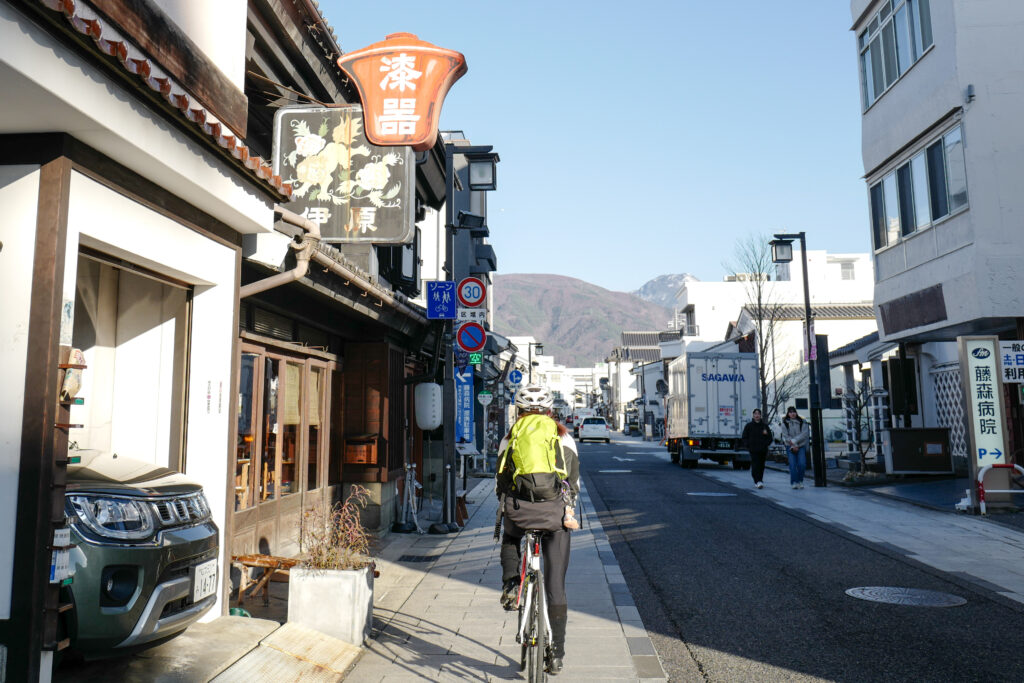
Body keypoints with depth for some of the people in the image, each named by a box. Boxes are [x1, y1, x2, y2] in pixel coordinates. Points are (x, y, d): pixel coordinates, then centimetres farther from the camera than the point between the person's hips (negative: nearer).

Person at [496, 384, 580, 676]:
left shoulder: (512, 435, 15)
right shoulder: (562, 435, 15)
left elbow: (500, 479, 18)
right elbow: (575, 478, 16)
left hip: (519, 508, 0)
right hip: (556, 510, 0)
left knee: (509, 539, 37)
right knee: (556, 584, 9)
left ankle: (510, 584, 14)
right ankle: (556, 653, 12)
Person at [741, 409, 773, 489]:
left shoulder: (764, 426, 11)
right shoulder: (749, 425, 6)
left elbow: (770, 438, 15)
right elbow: (744, 437, 8)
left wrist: (766, 444, -1)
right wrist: (748, 445, -6)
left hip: (763, 450, 3)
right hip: (753, 450, -3)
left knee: (761, 466, 7)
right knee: (755, 465, -14)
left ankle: (759, 481, 20)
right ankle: (758, 481, -21)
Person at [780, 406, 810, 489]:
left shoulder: (802, 422, 3)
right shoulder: (785, 423, 2)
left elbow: (805, 433, -6)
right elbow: (785, 436, -2)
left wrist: (794, 441, -14)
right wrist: (793, 446, -10)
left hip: (801, 446, 0)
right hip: (790, 447, 0)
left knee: (802, 464, -10)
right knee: (792, 465, -9)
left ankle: (800, 481, 7)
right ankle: (794, 482, -2)